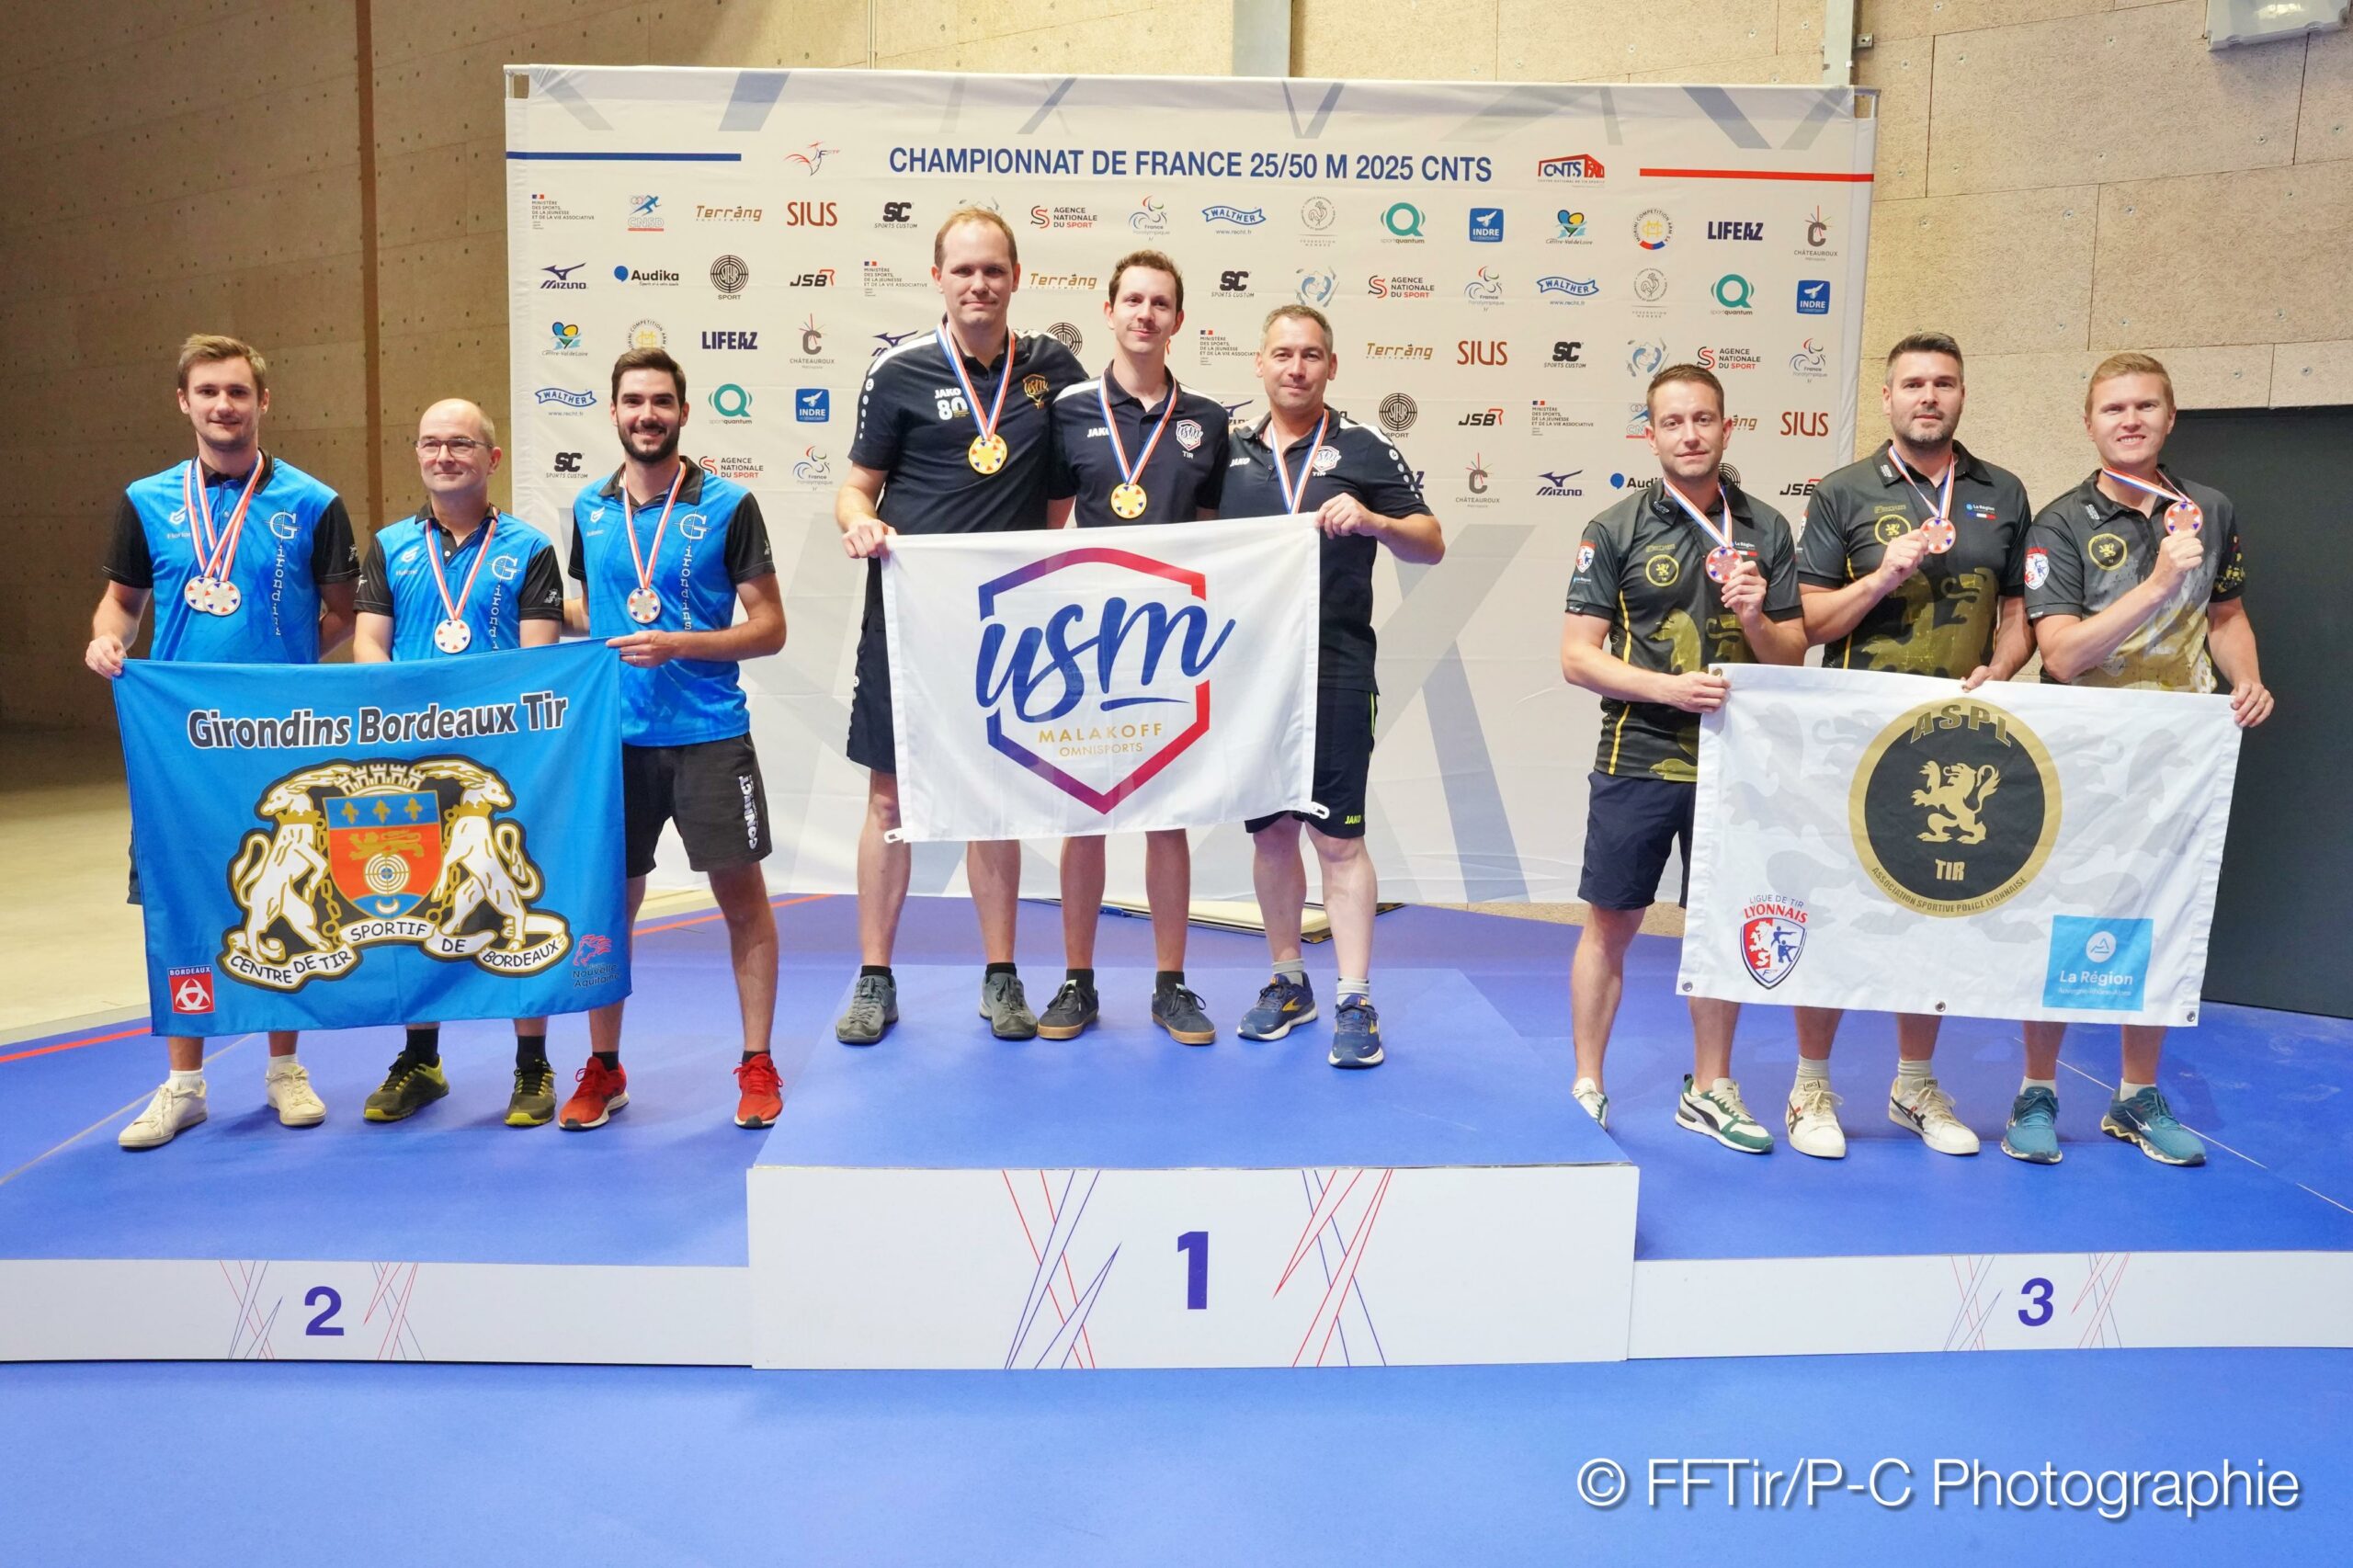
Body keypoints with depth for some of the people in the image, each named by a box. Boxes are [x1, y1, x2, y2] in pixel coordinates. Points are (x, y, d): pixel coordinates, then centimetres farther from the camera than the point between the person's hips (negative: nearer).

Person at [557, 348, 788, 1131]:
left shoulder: (728, 505, -4)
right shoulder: (589, 508, 9)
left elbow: (769, 627, -6)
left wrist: (679, 644, -17)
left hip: (711, 735, -3)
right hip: (614, 736, 3)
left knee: (742, 895, 3)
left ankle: (757, 1064, 16)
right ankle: (603, 1067, 23)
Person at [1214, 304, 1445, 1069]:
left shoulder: (1364, 448, 2)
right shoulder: (1230, 451, 12)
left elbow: (1432, 545, 2)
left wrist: (1372, 520, -16)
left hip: (1334, 668, -4)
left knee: (1338, 835, -4)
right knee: (1269, 831, 11)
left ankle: (1355, 999, 4)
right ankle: (1288, 982, 25)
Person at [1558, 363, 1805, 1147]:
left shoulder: (1766, 529, 6)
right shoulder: (1615, 529, -2)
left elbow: (1793, 657, 8)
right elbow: (1577, 656, -6)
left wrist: (1757, 619, -13)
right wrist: (1671, 687, -19)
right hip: (1638, 759, -2)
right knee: (1611, 925, 5)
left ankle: (1710, 1089, 27)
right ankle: (1586, 1087, 19)